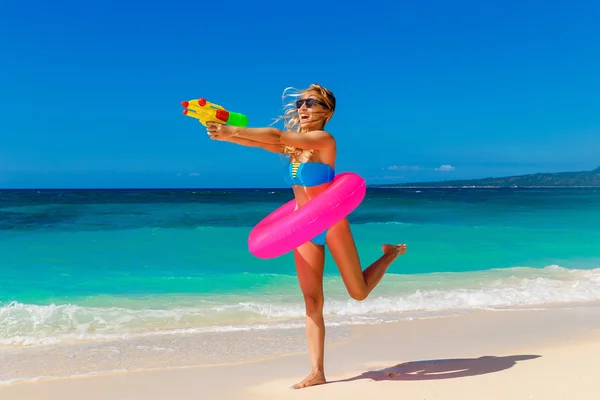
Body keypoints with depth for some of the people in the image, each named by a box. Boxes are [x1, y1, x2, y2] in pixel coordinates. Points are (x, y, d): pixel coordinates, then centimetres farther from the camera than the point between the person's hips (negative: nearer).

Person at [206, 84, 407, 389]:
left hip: (331, 222, -6)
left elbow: (277, 136, -25)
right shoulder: (295, 143, 8)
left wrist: (231, 131, -26)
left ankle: (392, 253, 35)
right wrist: (224, 134, -18)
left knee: (359, 292, 9)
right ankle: (317, 372, 6)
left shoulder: (324, 139, -15)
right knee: (312, 301, 1)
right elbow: (262, 143, -3)